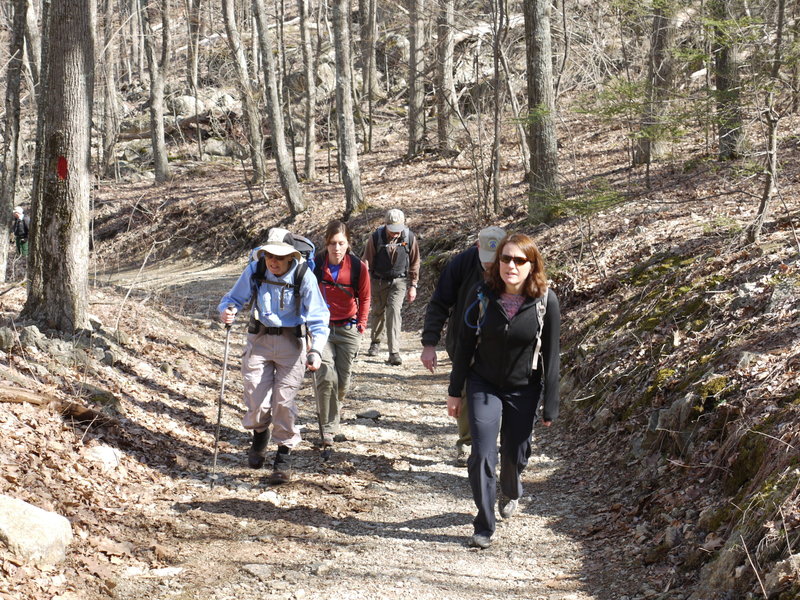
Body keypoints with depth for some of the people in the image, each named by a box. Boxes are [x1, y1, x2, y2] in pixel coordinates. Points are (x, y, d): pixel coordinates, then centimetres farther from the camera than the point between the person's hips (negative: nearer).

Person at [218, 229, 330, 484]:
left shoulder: (304, 276, -15)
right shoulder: (254, 271, -10)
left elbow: (318, 317, -13)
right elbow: (234, 298, 3)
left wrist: (316, 349, -27)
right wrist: (226, 311, -21)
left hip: (291, 341, -2)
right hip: (259, 339, 2)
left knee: (284, 400, -5)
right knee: (257, 399, -1)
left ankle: (284, 456, 14)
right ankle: (260, 434, 34)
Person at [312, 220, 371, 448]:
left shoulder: (358, 267, -6)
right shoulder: (315, 264, -7)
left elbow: (364, 298, 8)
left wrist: (361, 325, 4)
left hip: (348, 329, 1)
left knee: (342, 382, 6)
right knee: (326, 377, -17)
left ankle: (332, 419, 33)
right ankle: (327, 429, -6)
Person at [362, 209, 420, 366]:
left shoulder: (409, 238, -11)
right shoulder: (376, 237, -15)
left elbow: (414, 263, 2)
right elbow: (367, 261, -5)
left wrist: (413, 286, 3)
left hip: (399, 281, -1)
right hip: (379, 281, 1)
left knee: (394, 311, -16)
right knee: (377, 312, 12)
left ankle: (394, 353, -18)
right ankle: (375, 342, 40)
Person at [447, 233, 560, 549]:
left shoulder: (546, 301, -15)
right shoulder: (481, 295, -12)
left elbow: (551, 356, -9)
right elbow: (465, 344, -2)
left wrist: (550, 405, -7)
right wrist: (455, 391, 1)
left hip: (523, 390, 0)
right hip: (484, 385, 0)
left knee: (515, 454, 13)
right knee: (482, 455, -9)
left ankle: (511, 493, 48)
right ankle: (484, 526, 6)